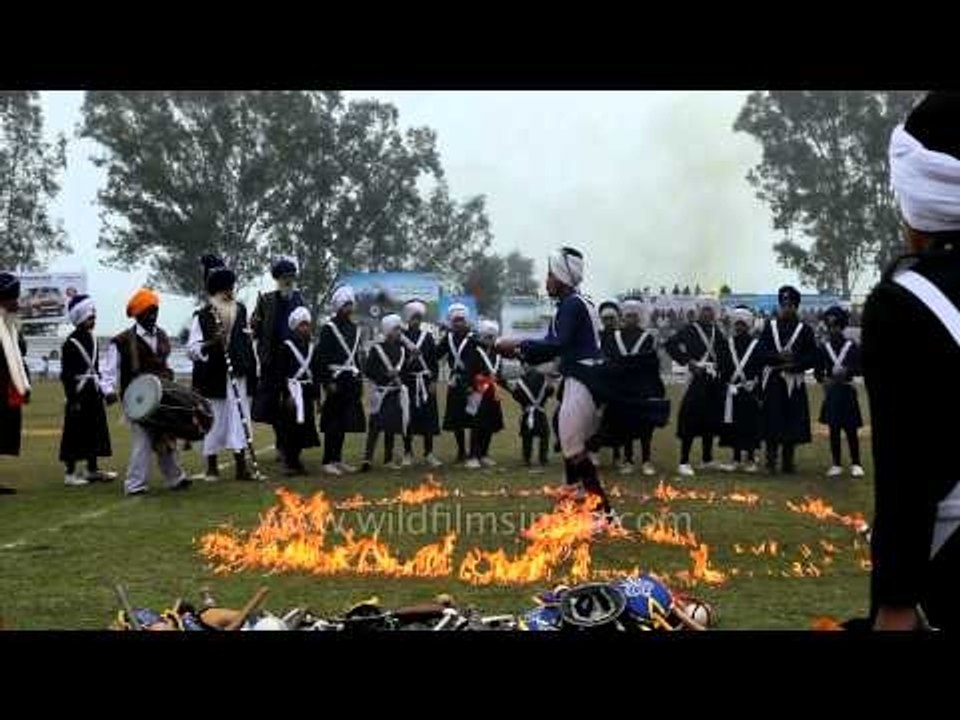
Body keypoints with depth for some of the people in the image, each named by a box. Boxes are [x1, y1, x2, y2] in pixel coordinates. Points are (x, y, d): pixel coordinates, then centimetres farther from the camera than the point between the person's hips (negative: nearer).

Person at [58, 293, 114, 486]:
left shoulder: (93, 339, 11)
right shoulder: (70, 344, -13)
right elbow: (66, 374, -14)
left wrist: (100, 391, 17)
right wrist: (72, 398, -17)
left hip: (93, 392, 8)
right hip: (79, 392, -8)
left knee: (95, 432, 13)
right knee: (75, 433, -3)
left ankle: (92, 470, 24)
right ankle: (70, 473, 3)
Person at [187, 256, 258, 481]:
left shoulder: (241, 311, 6)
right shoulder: (202, 316, -3)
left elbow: (247, 342, 11)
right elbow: (192, 350, -2)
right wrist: (211, 343, -14)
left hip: (238, 376, 3)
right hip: (214, 377, -3)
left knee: (240, 418, 3)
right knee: (215, 420, 3)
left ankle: (241, 466, 7)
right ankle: (211, 467, 12)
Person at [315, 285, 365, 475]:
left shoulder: (354, 329, 15)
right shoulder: (329, 328, -7)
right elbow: (321, 357, -11)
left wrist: (360, 381, 16)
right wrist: (327, 382, -16)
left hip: (351, 382, 7)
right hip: (336, 381, -7)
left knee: (345, 422, 11)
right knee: (333, 423, -6)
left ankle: (338, 459, 18)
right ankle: (328, 461, -1)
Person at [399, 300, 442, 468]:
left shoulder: (428, 337, 8)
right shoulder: (401, 336, 2)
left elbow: (434, 361, 6)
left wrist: (433, 381, 0)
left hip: (425, 381, 2)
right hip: (408, 382, -2)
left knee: (429, 417, 2)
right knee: (407, 418, 0)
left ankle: (429, 453, 10)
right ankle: (407, 453, 10)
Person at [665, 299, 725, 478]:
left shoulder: (716, 331, 12)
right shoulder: (690, 329, -5)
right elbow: (670, 345, -12)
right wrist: (687, 360, -13)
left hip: (714, 380, 6)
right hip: (698, 378, -6)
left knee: (711, 420, 12)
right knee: (691, 420, -9)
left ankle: (707, 460, 23)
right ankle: (684, 462, -5)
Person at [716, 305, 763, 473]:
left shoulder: (756, 344, 0)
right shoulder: (728, 344, 9)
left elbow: (760, 370, -3)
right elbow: (722, 368, 6)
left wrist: (758, 393, -9)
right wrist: (724, 387, -1)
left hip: (750, 392, -3)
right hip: (732, 393, 3)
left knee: (750, 424, 1)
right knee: (734, 425, 6)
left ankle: (750, 459, 10)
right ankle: (736, 459, 15)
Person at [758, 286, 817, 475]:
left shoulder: (805, 329, 5)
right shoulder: (770, 326, 8)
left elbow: (813, 358, 2)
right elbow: (761, 351, 1)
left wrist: (794, 364, -13)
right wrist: (778, 356, -16)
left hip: (794, 383, 0)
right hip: (773, 381, 0)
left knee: (793, 423, 2)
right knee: (772, 422, -5)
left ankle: (788, 461, 13)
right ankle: (771, 462, 1)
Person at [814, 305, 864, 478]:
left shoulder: (852, 346, -1)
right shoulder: (823, 348, 5)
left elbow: (859, 368, -4)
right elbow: (817, 371, 4)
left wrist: (847, 371, -23)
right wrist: (823, 379, -16)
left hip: (847, 392, -2)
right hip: (831, 393, 2)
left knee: (851, 429, 0)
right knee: (834, 429, 6)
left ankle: (856, 464, 8)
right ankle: (836, 464, 13)